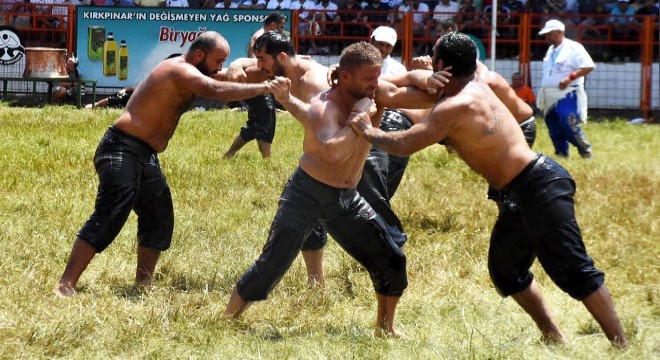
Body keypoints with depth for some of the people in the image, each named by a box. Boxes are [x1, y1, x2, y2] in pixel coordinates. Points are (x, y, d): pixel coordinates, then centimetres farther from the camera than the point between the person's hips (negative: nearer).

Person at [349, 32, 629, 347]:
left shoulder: (456, 107, -18)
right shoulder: (472, 86, 10)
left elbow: (404, 145, -18)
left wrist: (368, 131, -1)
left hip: (540, 187, -10)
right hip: (523, 192, 10)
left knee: (573, 271, -12)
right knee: (505, 268, 17)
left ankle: (622, 347, -12)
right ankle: (555, 339, 21)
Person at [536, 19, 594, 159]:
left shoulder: (573, 48, -8)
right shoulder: (551, 50, 19)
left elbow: (588, 66, -16)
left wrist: (570, 77, -25)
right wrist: (542, 96, 20)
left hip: (567, 95, -8)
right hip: (550, 97, 8)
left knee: (568, 125, -20)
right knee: (554, 129, 5)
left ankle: (585, 151, -8)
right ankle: (561, 153, 13)